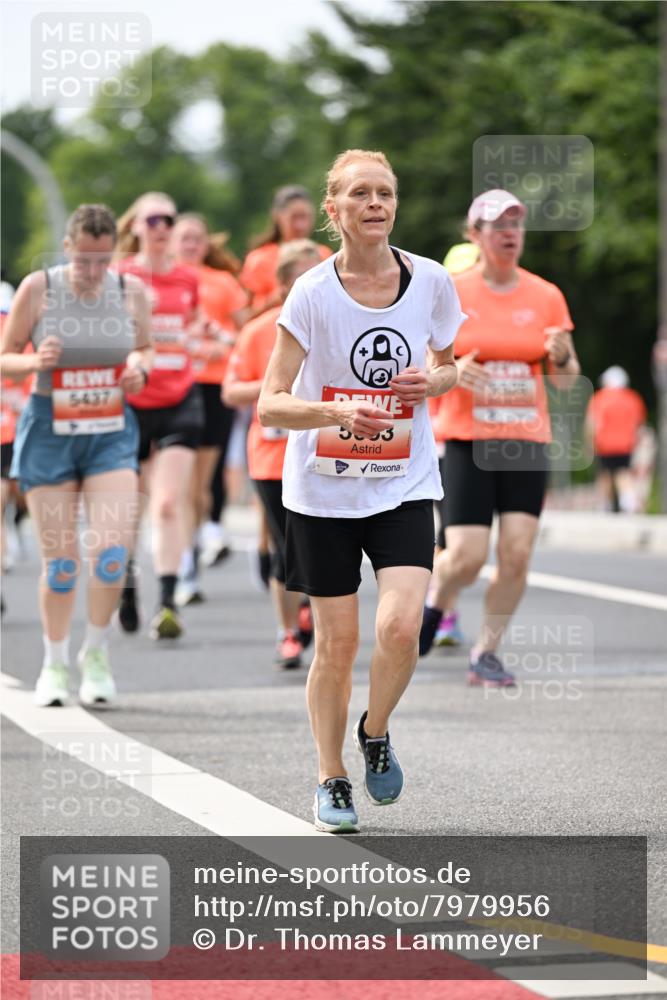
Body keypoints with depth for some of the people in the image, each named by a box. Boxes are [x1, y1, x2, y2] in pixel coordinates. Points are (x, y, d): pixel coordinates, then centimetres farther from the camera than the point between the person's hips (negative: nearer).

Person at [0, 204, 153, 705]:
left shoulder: (131, 291, 0)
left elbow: (146, 348, 16)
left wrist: (140, 367, -7)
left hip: (112, 433, 1)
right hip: (50, 431, -1)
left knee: (112, 551, -12)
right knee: (60, 560, 0)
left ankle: (96, 652, 11)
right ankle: (55, 664, 20)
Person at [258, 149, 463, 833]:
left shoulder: (430, 281, -3)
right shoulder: (313, 292, -11)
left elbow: (448, 366, 16)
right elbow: (269, 404, -13)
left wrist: (432, 380, -9)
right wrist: (339, 413, -31)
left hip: (405, 487, 1)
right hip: (324, 489, -1)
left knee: (400, 627, -17)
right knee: (337, 642, 3)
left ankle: (375, 733, 13)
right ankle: (331, 779, 22)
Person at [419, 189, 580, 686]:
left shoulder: (546, 296, 5)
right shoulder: (451, 294, -1)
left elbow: (567, 380, 9)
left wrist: (562, 355, -13)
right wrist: (451, 370, -18)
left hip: (527, 439, 2)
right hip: (468, 439, -2)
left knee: (517, 554, -7)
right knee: (467, 556, -10)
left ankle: (487, 652, 10)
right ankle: (434, 606, 24)